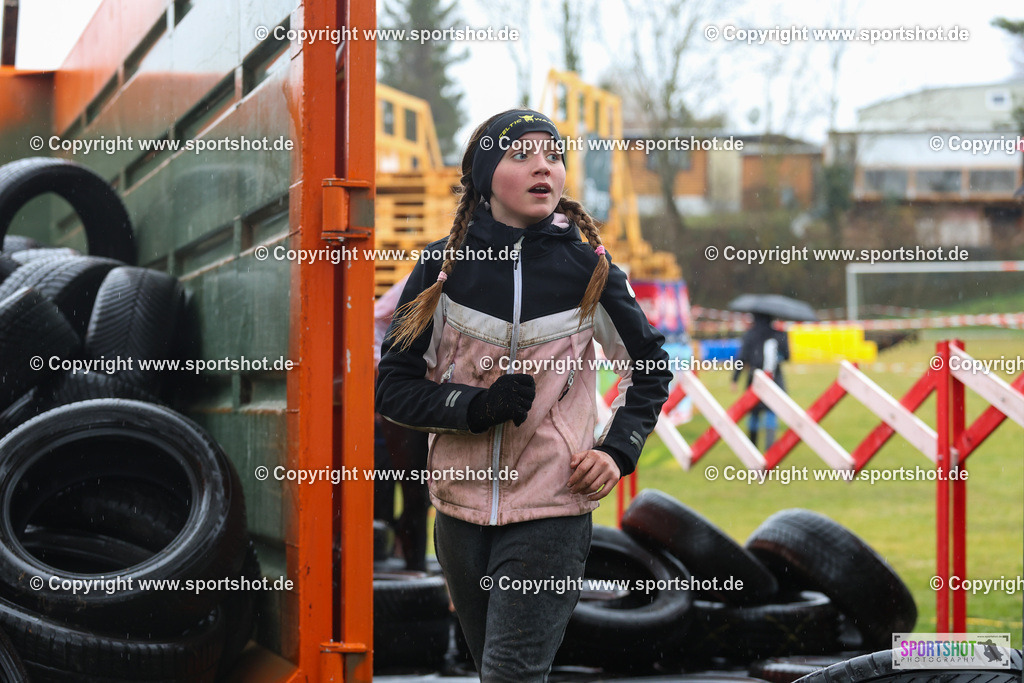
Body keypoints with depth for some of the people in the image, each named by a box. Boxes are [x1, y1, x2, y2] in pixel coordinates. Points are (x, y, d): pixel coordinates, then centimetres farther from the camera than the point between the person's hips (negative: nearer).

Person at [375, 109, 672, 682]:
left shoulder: (590, 270, -2)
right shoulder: (443, 268, -1)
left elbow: (651, 369, 13)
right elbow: (394, 387, 0)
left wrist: (617, 452, -1)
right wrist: (477, 406, -16)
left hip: (553, 511, -2)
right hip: (461, 508, 3)